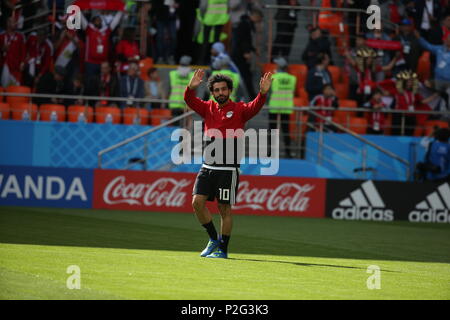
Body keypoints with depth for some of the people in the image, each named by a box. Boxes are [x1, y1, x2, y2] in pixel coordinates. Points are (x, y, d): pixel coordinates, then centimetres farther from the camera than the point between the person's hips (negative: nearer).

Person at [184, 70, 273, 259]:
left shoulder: (239, 110, 1)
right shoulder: (208, 108, 11)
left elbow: (254, 107, -18)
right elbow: (190, 101, -3)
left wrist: (263, 93, -39)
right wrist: (191, 88, -26)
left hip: (228, 169, -4)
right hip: (208, 167, 4)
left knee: (224, 208, -1)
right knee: (197, 202, -5)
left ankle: (223, 249, 8)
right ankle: (214, 239, 13)